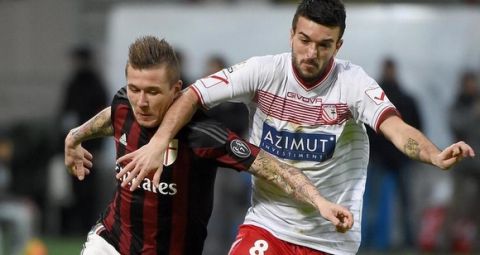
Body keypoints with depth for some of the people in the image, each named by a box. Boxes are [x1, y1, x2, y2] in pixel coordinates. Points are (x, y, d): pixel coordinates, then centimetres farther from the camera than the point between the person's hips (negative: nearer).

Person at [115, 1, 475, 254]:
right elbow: (193, 96, -5)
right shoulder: (264, 72, -7)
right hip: (267, 226, 0)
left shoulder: (352, 82, -12)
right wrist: (158, 144, -20)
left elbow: (396, 128, -26)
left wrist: (436, 156, -46)